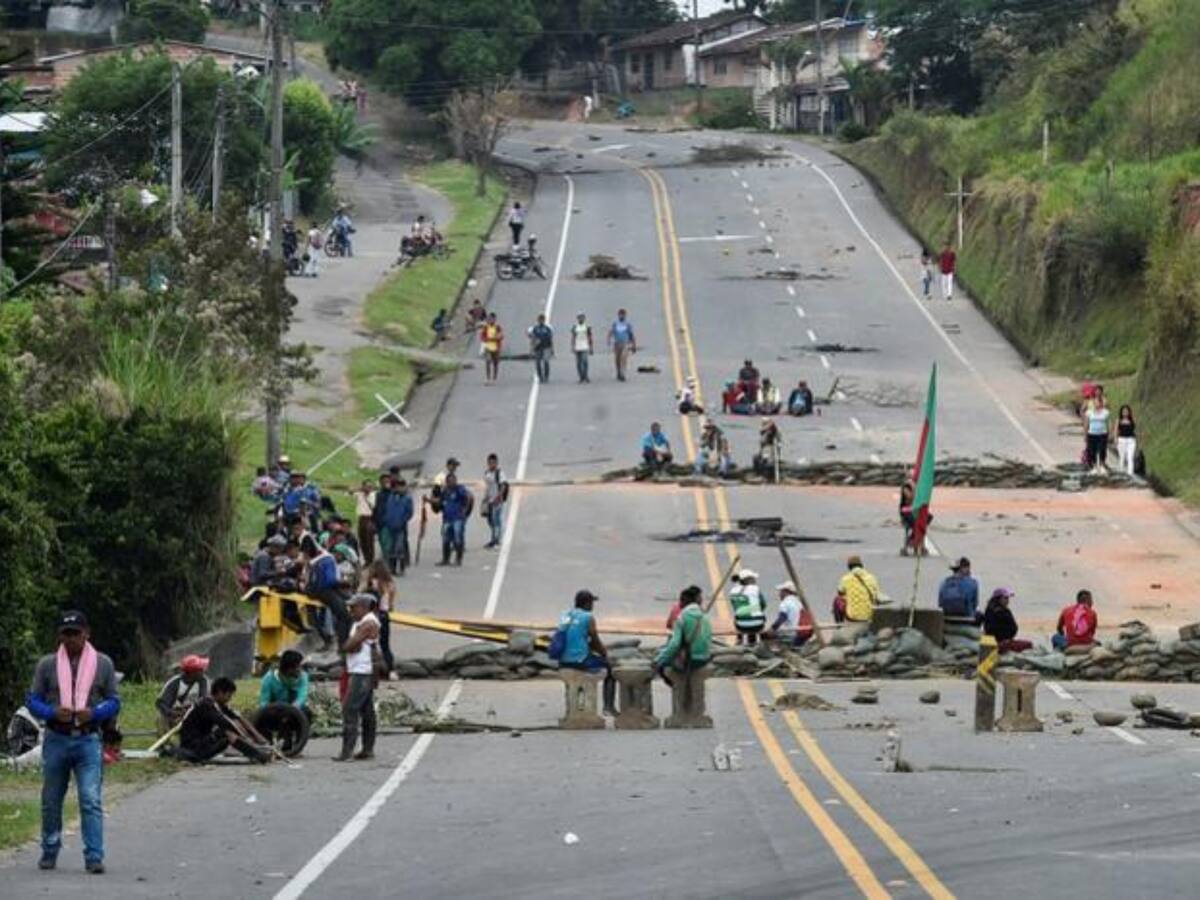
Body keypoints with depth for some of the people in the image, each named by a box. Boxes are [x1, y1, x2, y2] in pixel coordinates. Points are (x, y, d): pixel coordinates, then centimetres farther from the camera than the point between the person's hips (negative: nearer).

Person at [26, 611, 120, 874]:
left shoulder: (103, 664, 6)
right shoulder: (47, 664, 6)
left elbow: (114, 702, 7)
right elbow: (32, 700, 5)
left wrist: (94, 713, -14)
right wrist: (53, 712, -15)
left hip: (88, 740, -2)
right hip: (56, 740, 2)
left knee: (91, 801, -12)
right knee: (51, 801, 10)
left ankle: (94, 857, -14)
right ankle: (49, 853, 26)